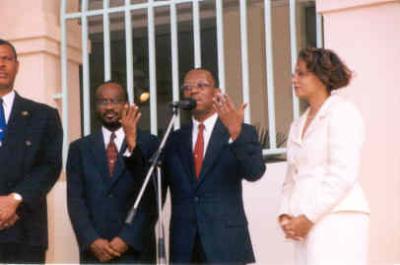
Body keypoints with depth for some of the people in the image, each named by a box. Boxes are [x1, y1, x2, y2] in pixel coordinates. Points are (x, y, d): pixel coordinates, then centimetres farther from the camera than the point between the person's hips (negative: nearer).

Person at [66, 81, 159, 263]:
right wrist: (92, 241, -8)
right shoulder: (80, 148, 11)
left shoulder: (149, 144, 5)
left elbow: (152, 198, -3)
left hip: (136, 249, -1)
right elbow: (75, 199, 4)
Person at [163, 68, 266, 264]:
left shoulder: (243, 133, 3)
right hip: (184, 246, 3)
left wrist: (236, 134, -28)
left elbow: (255, 172, -12)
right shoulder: (175, 139, 14)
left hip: (226, 243, -3)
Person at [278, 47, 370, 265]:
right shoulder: (298, 126, 22)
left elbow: (343, 175, -12)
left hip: (336, 220, -7)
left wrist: (308, 217, -14)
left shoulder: (342, 112, -2)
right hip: (306, 225, 7)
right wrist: (286, 215, 2)